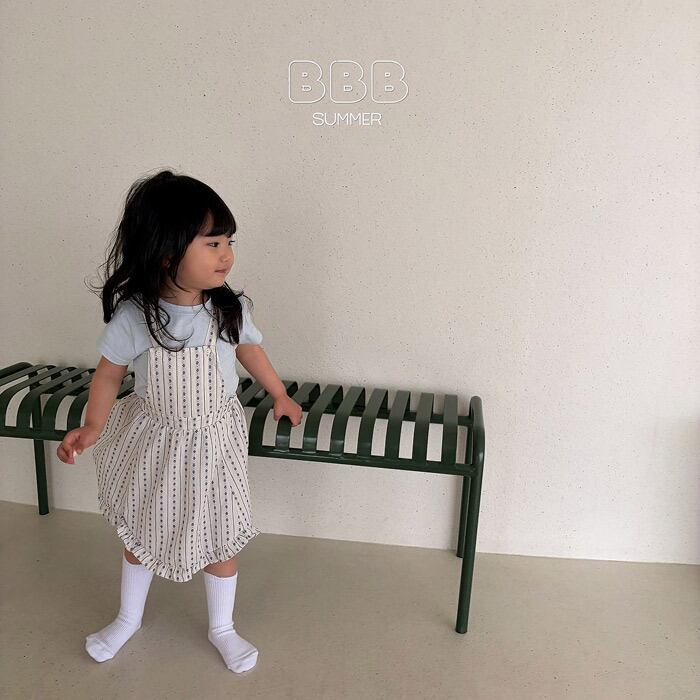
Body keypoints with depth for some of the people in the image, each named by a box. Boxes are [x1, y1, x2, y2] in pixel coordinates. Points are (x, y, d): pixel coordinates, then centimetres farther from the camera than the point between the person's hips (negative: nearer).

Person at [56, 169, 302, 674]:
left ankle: (222, 628, 39)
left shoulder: (231, 309, -16)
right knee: (139, 533, 21)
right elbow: (109, 372, -7)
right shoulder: (132, 316, -21)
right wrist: (92, 427, -18)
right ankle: (130, 618, 49)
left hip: (214, 443, 1)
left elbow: (250, 351, 3)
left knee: (220, 538, 12)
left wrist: (279, 395, 14)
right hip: (153, 442, 0)